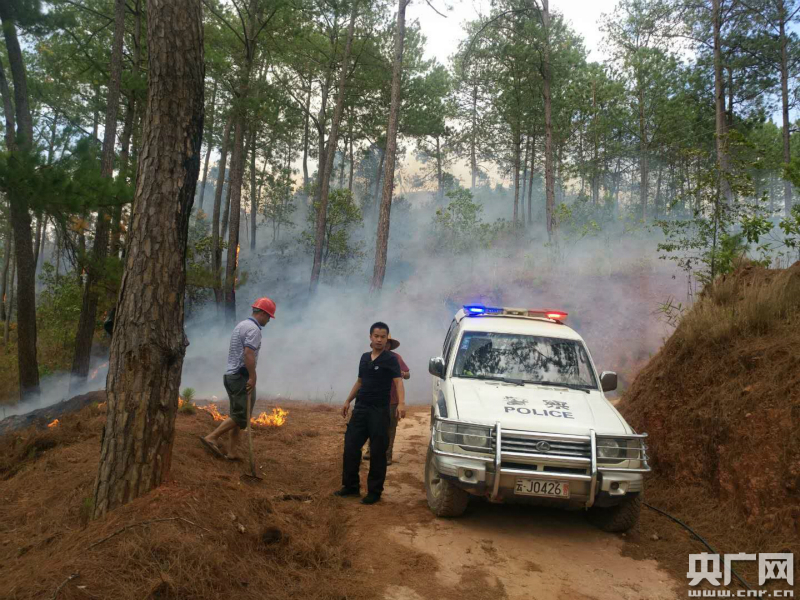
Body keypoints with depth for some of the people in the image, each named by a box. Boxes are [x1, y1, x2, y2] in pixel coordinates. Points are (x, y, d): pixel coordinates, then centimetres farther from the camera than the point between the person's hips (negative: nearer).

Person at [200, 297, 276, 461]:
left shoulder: (240, 325, 18)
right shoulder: (253, 329, -13)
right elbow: (248, 354, -25)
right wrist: (252, 377, -22)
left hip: (231, 375, 10)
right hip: (241, 377, -10)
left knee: (238, 415, 12)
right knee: (242, 415, -5)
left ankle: (233, 451, 12)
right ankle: (212, 437, -7)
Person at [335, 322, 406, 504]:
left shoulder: (390, 359, -8)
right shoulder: (364, 357, 12)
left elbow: (398, 381, -21)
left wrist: (401, 403, -36)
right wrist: (347, 401, 20)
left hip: (379, 411, -6)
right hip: (360, 409, 6)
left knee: (377, 453, 1)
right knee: (350, 448, 8)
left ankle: (374, 491, 12)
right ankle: (350, 486, 22)